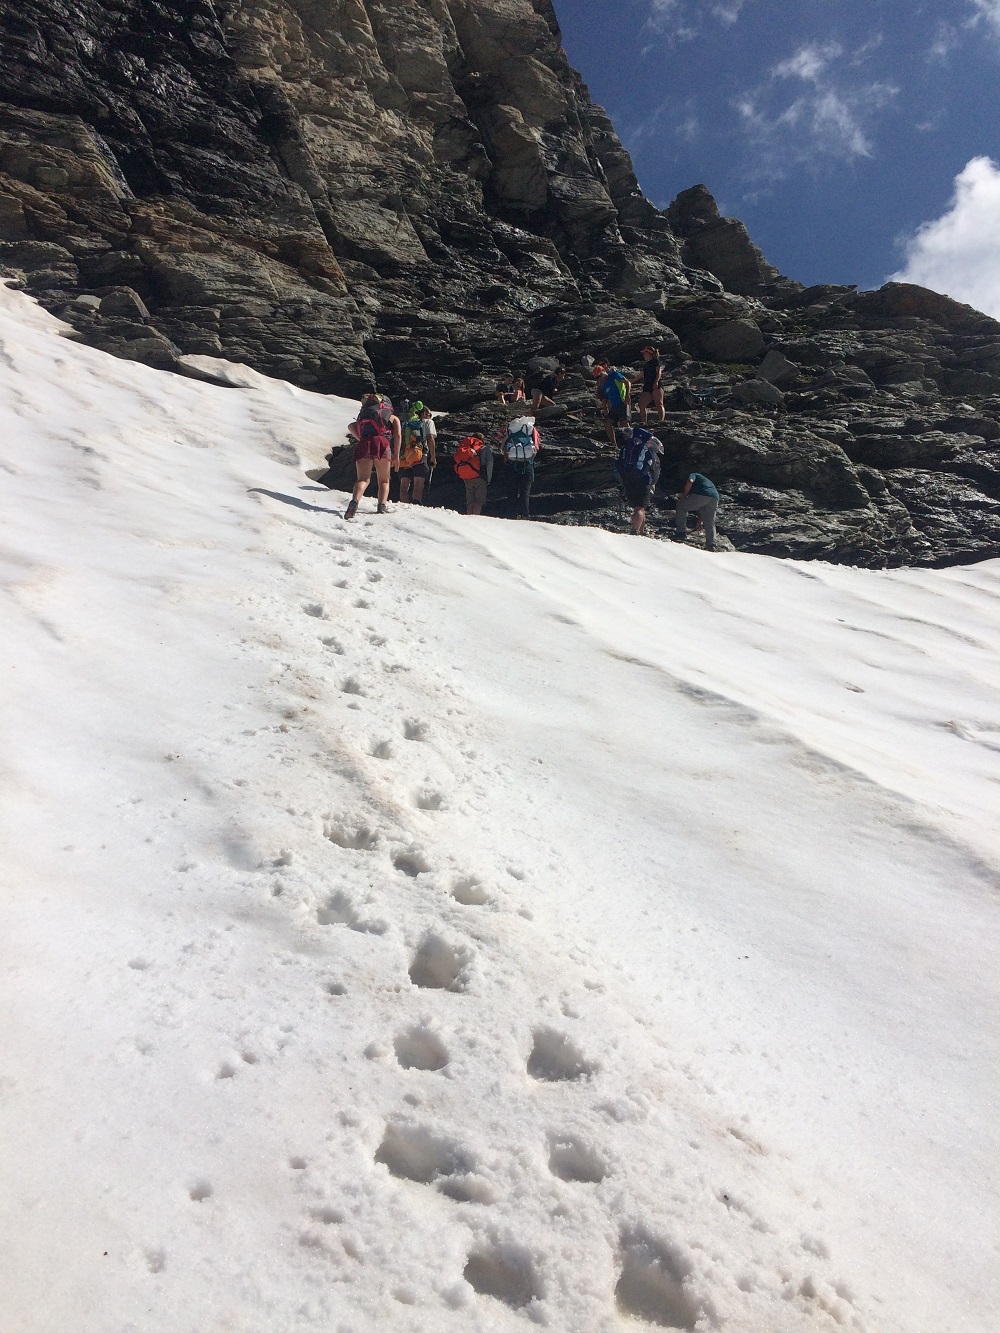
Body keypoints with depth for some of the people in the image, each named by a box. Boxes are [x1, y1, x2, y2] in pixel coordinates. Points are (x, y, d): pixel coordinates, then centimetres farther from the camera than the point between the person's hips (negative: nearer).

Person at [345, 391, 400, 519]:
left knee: (363, 479, -3)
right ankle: (382, 506, -10)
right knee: (384, 481, 11)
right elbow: (398, 434, 11)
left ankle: (355, 501, -31)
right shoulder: (393, 418, 28)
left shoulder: (363, 415, 36)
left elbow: (352, 426, 18)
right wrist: (396, 456, 9)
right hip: (382, 443, -2)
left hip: (363, 445, 2)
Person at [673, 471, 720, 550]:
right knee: (710, 523, 17)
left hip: (701, 494, -7)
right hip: (715, 498, 7)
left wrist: (684, 495, 8)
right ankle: (711, 545, 8)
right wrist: (700, 521, 49)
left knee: (681, 507, 11)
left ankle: (681, 533, 4)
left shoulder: (693, 475, 26)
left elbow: (690, 482, -3)